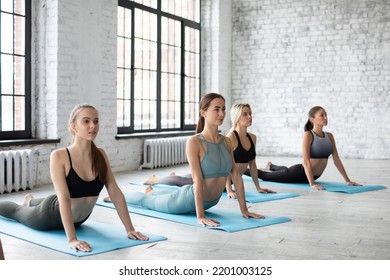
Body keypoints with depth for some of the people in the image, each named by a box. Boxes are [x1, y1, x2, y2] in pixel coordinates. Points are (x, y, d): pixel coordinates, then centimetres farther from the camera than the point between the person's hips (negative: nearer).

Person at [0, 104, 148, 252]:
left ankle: (30, 201, 68)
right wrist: (72, 239, -46)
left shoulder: (100, 155, -17)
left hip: (78, 219, 5)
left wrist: (130, 229, -21)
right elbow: (64, 198, -38)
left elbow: (115, 192, -16)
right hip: (51, 216, -4)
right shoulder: (59, 156, -30)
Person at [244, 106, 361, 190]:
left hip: (314, 175, 7)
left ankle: (270, 166, 70)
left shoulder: (329, 136, -4)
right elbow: (306, 161, -31)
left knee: (286, 170, 39)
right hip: (299, 173, -7)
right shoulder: (308, 135, -24)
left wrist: (347, 180, -6)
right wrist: (312, 184, -38)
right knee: (263, 175, 9)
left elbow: (336, 159, -1)